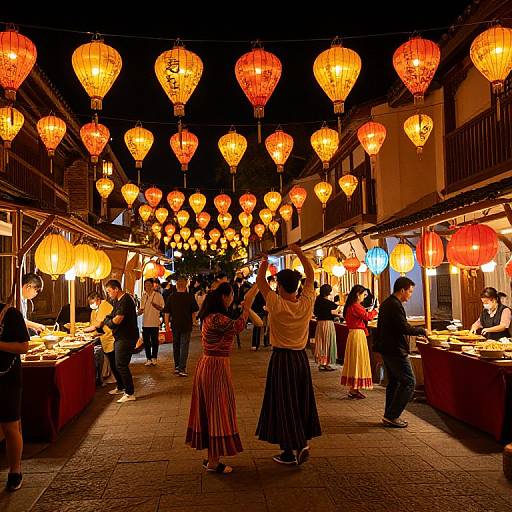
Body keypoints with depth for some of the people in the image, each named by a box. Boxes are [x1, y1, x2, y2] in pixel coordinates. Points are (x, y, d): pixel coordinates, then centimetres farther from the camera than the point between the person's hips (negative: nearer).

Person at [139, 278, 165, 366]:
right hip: (145, 323, 4)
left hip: (155, 322, -4)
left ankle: (154, 358, 15)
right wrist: (138, 312, -7)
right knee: (146, 342, 6)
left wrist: (155, 305, -19)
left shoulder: (158, 295, -2)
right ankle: (148, 359, 15)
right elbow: (142, 309, 14)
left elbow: (163, 308, -2)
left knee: (154, 341, 1)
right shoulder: (144, 296, 11)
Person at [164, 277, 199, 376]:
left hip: (175, 325, 2)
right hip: (186, 325, -2)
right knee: (184, 347, 0)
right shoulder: (190, 297, -7)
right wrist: (193, 321, 16)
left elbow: (166, 313, -2)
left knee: (176, 346, 16)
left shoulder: (171, 297, -4)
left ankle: (176, 367, 26)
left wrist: (167, 324, 7)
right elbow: (194, 312, 2)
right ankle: (182, 369, -5)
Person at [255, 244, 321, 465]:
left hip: (282, 358, -4)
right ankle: (302, 444, 18)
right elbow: (311, 275, 7)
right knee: (301, 401, 15)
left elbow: (260, 281, -4)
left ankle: (289, 451, 9)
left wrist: (264, 262, 10)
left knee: (283, 404, 3)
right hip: (301, 357, 5)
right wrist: (299, 252, 10)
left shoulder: (276, 305, -16)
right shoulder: (307, 303, -6)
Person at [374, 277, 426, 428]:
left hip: (387, 349, 11)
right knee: (409, 382, -5)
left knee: (394, 382, 16)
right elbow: (405, 328, -23)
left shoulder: (386, 303, 14)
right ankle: (392, 416, -3)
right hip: (395, 350, -11)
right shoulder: (395, 305, -18)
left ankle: (390, 416, 22)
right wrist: (422, 331, -10)